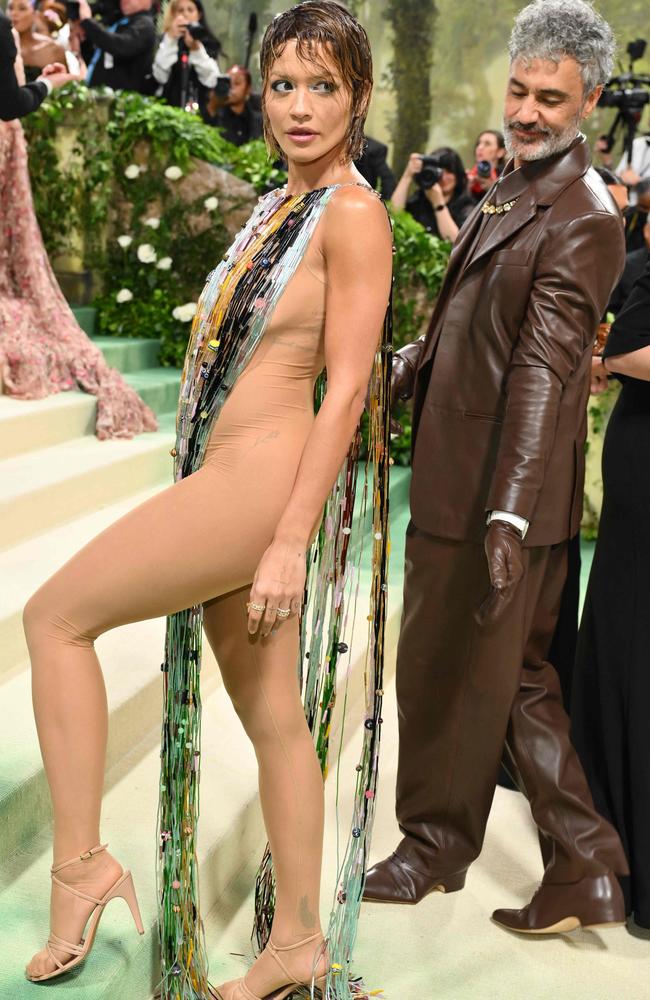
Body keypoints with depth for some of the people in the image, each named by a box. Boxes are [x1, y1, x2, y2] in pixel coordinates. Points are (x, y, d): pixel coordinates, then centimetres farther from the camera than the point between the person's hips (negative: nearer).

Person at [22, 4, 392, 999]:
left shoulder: (354, 214, -9)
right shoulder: (278, 205, 18)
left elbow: (347, 389, -15)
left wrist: (289, 542, -19)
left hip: (261, 479, -9)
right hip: (224, 479, 9)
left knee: (54, 615, -3)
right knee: (273, 719, 13)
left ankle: (79, 862, 5)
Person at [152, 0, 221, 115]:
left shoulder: (209, 43, 9)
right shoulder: (165, 41, 7)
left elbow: (211, 80, -4)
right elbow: (160, 76, -9)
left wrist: (196, 49, -13)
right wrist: (171, 40, -11)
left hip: (200, 111, 1)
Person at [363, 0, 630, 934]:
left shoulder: (579, 217, -16)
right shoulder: (515, 184, 15)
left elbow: (543, 370, -25)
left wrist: (509, 514, -29)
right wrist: (408, 365, 5)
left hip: (496, 493, -10)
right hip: (459, 472, 10)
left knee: (452, 672, 7)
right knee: (516, 675, 16)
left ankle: (436, 846, 31)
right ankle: (586, 868, 25)